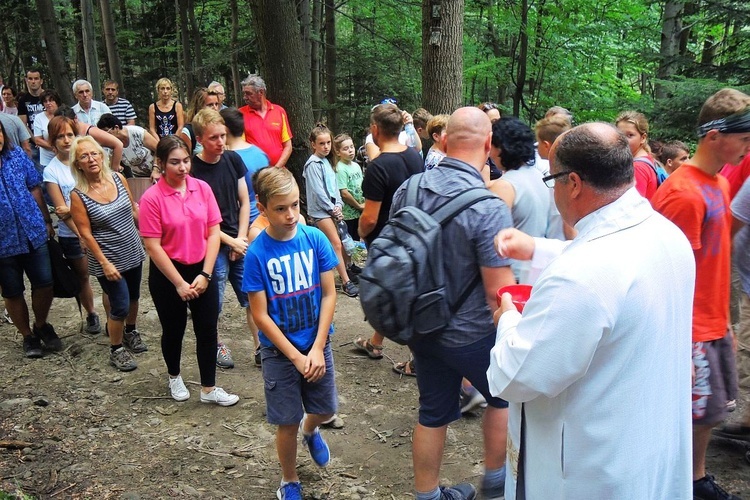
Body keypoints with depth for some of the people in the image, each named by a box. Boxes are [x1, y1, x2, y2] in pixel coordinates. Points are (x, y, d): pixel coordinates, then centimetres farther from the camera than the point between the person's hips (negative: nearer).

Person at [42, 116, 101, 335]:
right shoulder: (51, 171, -5)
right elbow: (61, 209, -8)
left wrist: (72, 209, -18)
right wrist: (81, 235, -17)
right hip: (71, 234, 0)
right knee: (82, 277, 14)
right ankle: (91, 315, 33)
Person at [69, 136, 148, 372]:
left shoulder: (118, 178, -5)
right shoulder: (78, 195, -16)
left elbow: (134, 209, 7)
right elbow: (85, 234, -14)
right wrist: (105, 263, -17)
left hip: (134, 252, 5)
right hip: (109, 260, -5)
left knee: (133, 297, 21)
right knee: (120, 306, 0)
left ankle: (130, 332, 46)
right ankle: (116, 350, 22)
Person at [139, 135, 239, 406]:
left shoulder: (202, 188, -3)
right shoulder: (152, 197, -14)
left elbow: (213, 233, -2)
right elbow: (153, 245, -14)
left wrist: (205, 275, -8)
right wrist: (179, 283, -14)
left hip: (201, 270, 3)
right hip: (167, 273, -3)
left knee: (207, 330, 6)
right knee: (174, 330, 14)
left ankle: (209, 389, 21)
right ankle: (174, 377, 41)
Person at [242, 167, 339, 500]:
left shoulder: (315, 239, -11)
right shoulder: (257, 253, -17)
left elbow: (329, 294, -7)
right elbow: (260, 315, -13)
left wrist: (317, 348, -12)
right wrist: (296, 357, -14)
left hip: (317, 343, 3)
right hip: (279, 350, -2)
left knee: (326, 409, 17)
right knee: (287, 423, 9)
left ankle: (310, 431, 53)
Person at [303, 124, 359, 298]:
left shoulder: (326, 162, 13)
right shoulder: (313, 164, -11)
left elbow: (334, 186, 11)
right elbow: (318, 191, -16)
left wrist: (338, 205, -2)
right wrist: (332, 209, -12)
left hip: (331, 208, 8)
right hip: (320, 210, -8)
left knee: (337, 243, 11)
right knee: (336, 244, -12)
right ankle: (346, 282, -11)